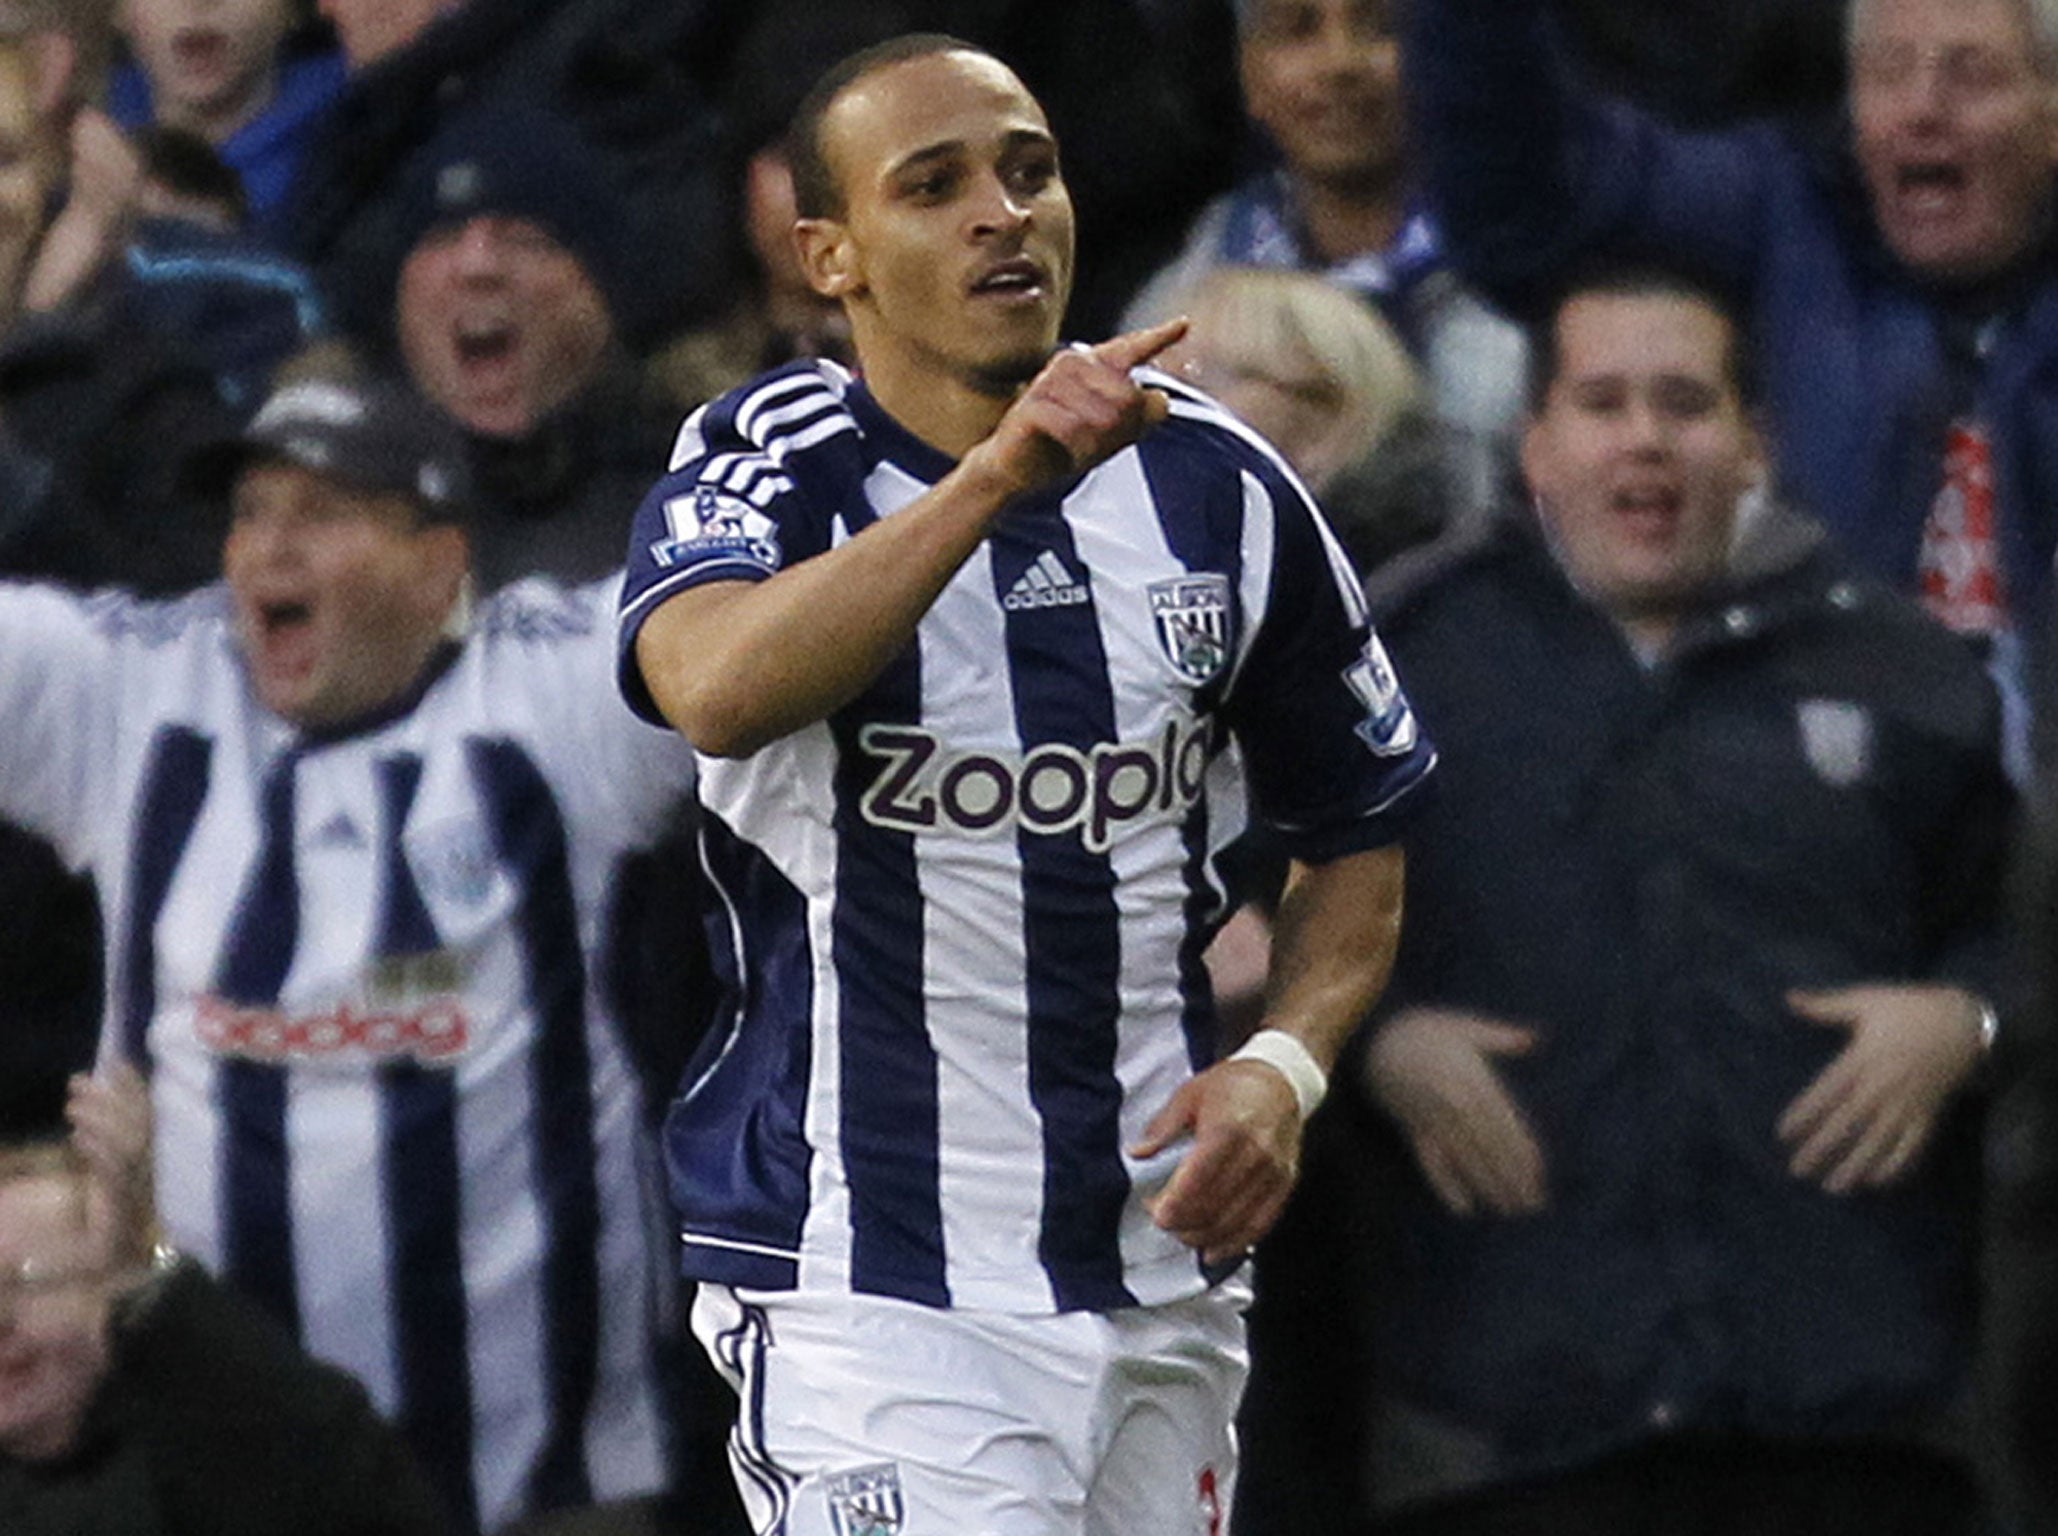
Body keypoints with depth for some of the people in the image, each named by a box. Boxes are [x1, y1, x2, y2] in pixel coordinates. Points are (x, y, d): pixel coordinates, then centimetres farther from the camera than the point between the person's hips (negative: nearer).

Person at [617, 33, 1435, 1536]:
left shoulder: (1217, 490, 5)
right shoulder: (767, 470, -6)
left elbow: (1358, 833, 16)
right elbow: (719, 690, -30)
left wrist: (1285, 1066, -2)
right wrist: (1000, 473, -38)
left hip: (1162, 1281, 5)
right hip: (868, 1283, -5)